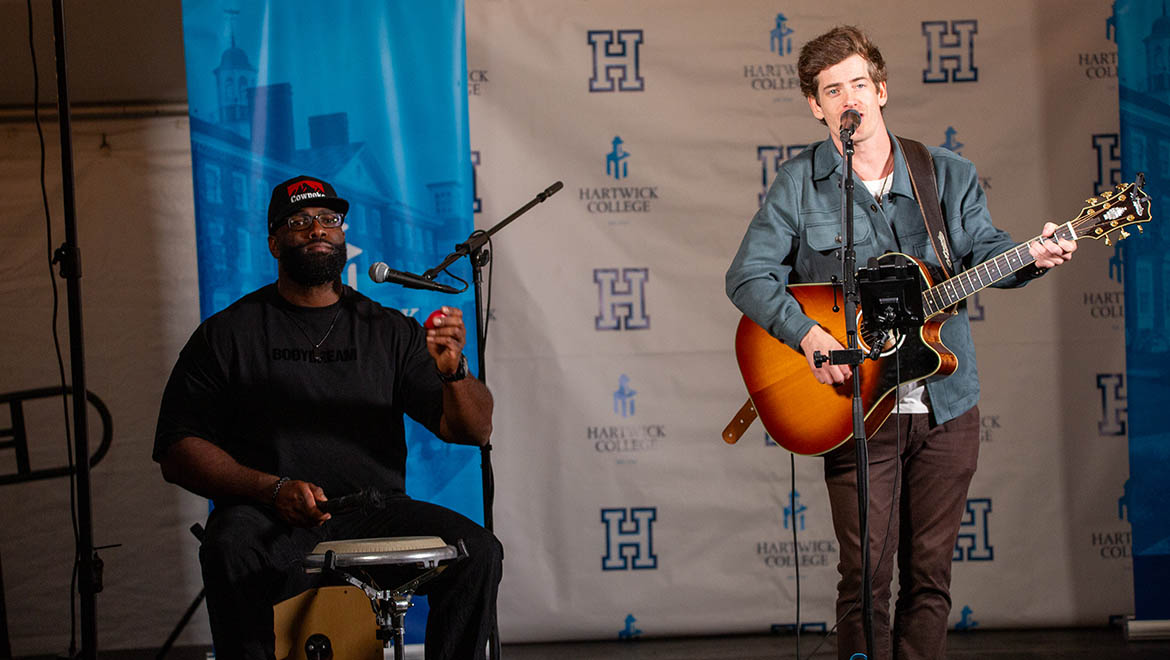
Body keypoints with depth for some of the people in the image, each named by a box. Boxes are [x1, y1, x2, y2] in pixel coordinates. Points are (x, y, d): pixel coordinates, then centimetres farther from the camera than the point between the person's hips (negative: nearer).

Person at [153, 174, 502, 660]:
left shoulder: (389, 330, 14)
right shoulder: (227, 334, 8)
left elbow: (474, 431, 7)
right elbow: (176, 452, 2)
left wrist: (453, 371, -16)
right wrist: (272, 489, -14)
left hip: (375, 510, 2)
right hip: (267, 515, -2)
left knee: (477, 552, -23)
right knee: (233, 553, -36)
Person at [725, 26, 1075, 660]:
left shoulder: (949, 174, 7)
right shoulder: (799, 183, -1)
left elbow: (984, 250, 7)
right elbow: (748, 275, -4)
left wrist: (1030, 256, -16)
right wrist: (807, 333, -19)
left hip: (945, 407, 3)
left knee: (929, 574, 8)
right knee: (866, 578, -4)